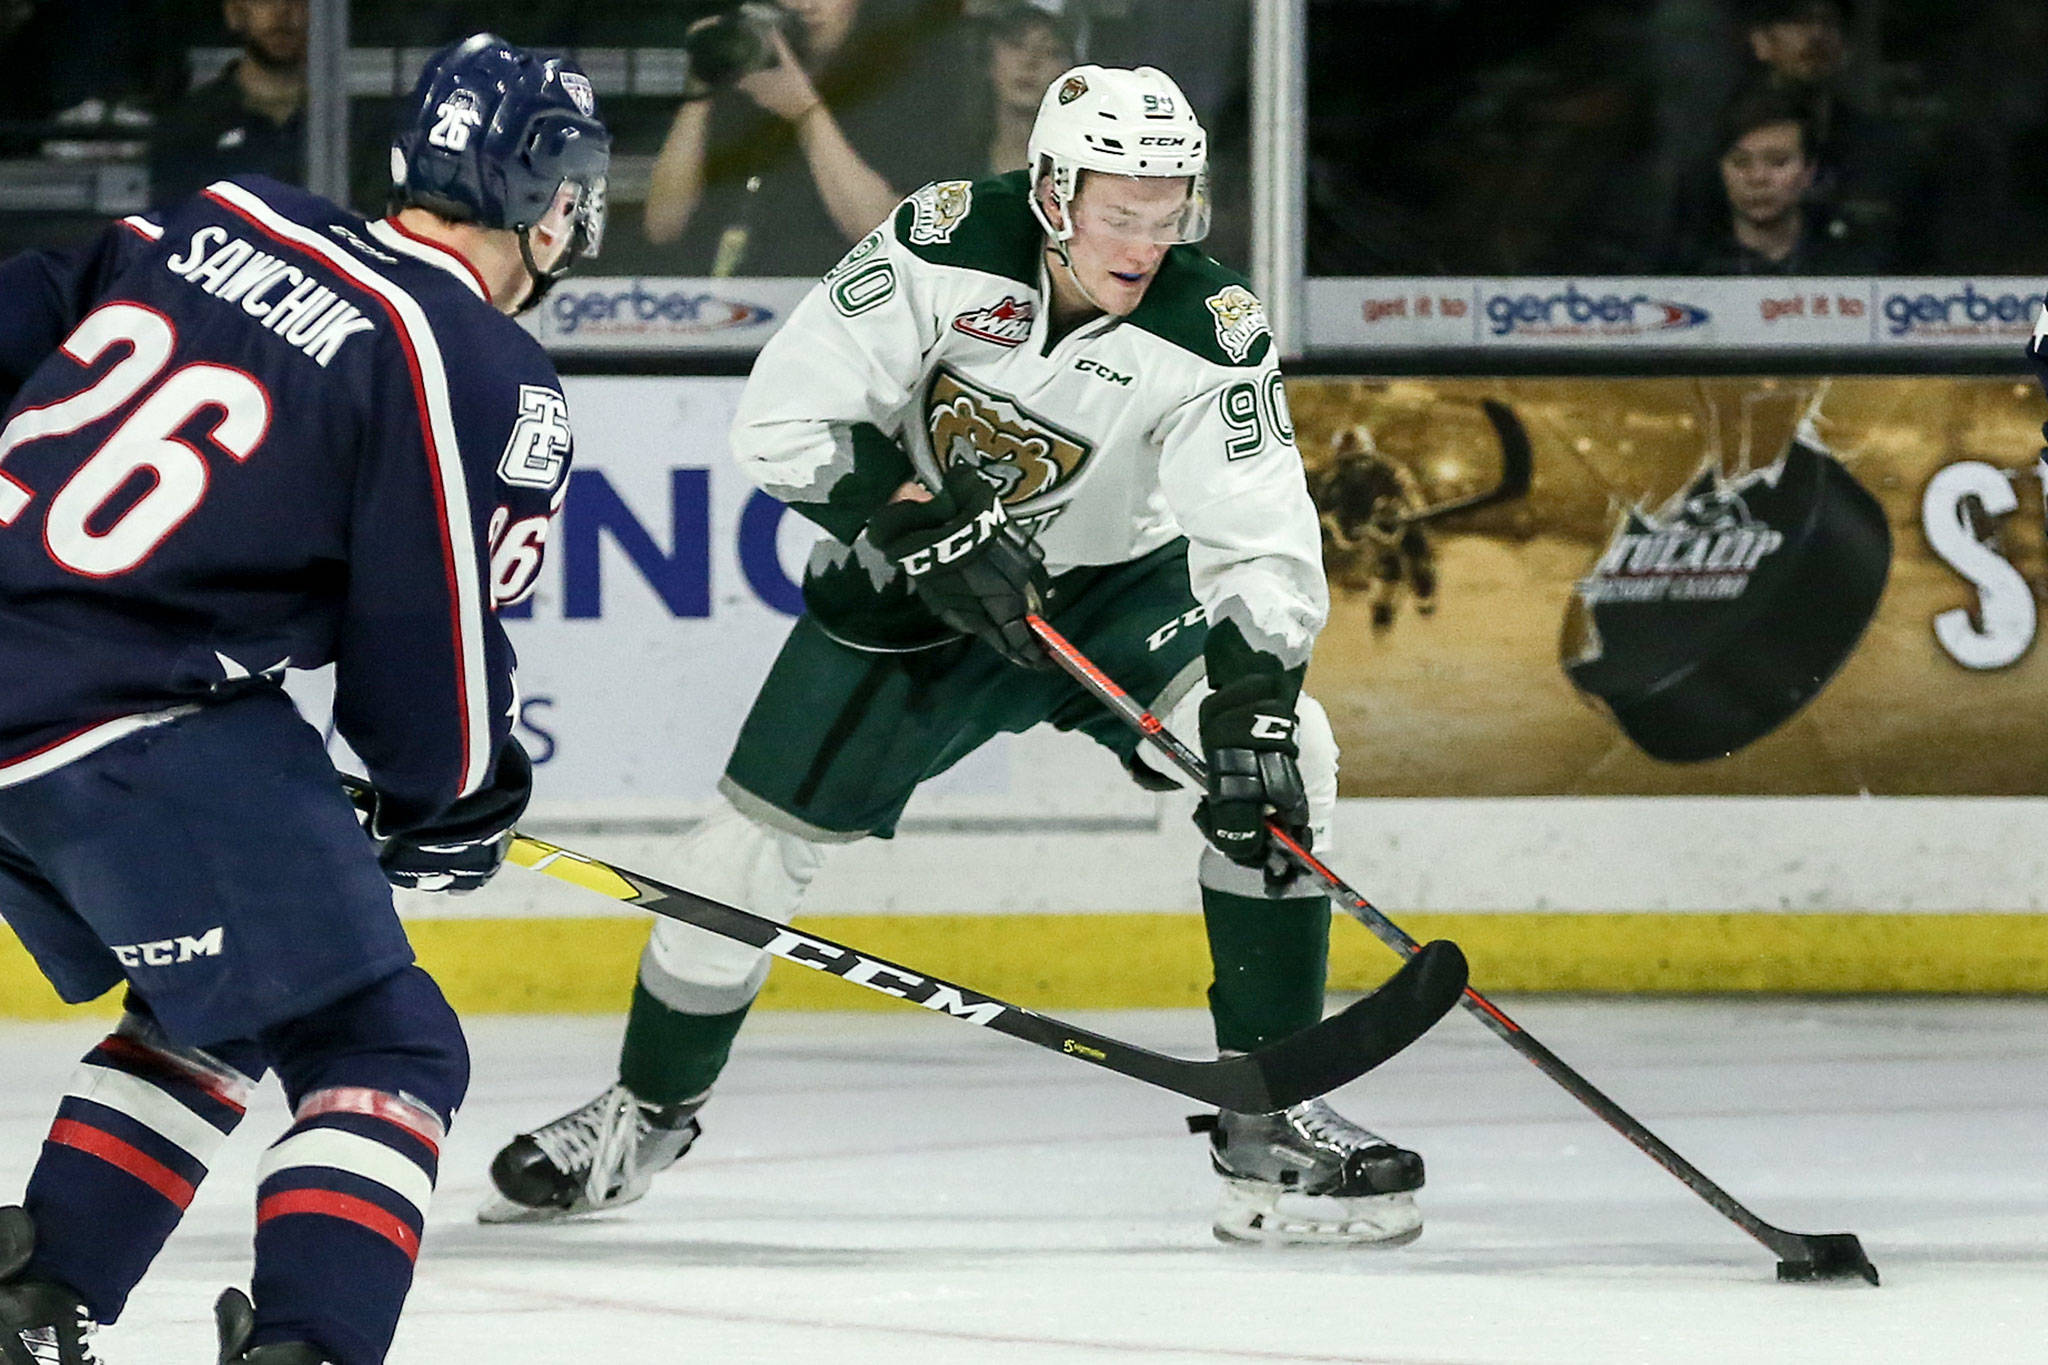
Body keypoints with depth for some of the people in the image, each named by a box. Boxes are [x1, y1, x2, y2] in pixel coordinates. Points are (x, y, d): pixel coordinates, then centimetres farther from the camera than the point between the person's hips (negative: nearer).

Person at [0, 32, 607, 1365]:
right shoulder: (486, 376, -8)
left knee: (215, 1014, 26)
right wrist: (453, 808, 13)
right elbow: (431, 642, -5)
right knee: (382, 1049, -1)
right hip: (139, 739, -8)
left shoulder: (221, 220, 12)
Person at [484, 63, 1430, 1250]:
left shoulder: (1209, 333, -24)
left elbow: (1265, 546, -30)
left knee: (1285, 755, -24)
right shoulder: (950, 244, -25)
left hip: (1116, 581, 0)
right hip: (910, 576, 0)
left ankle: (1272, 1118, -16)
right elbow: (787, 418, -20)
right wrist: (926, 525, -30)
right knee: (755, 840, -2)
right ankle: (646, 1115, 26)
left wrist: (1255, 703, -45)